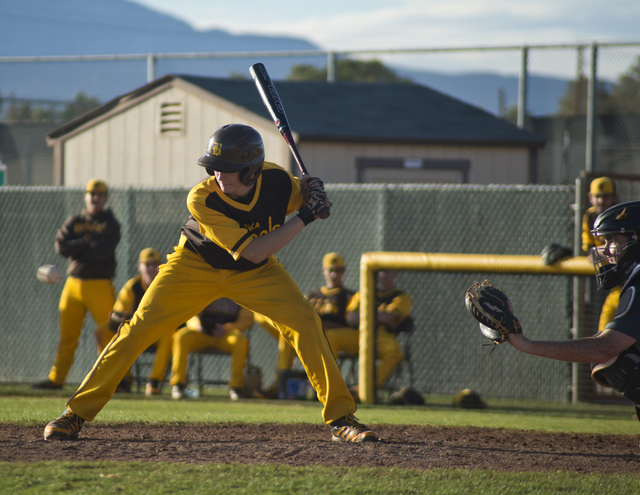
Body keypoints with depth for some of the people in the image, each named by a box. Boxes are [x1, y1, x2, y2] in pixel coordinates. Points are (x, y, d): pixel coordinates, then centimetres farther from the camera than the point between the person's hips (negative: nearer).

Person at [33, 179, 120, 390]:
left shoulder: (110, 224, 2)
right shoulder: (74, 222, 13)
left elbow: (104, 251, -14)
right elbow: (60, 246, -3)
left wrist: (77, 248, -6)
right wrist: (88, 245, -10)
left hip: (100, 285, -4)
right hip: (74, 284, 4)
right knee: (67, 335, 7)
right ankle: (56, 378, 14)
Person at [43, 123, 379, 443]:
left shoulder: (277, 181, -22)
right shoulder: (202, 200, -33)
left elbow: (300, 196, 4)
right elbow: (253, 251, -36)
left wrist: (314, 191, -22)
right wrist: (305, 217, -36)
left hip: (256, 274, 3)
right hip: (196, 266, -3)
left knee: (305, 323, -14)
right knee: (140, 328, -11)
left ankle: (341, 419, -3)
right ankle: (76, 414, -2)